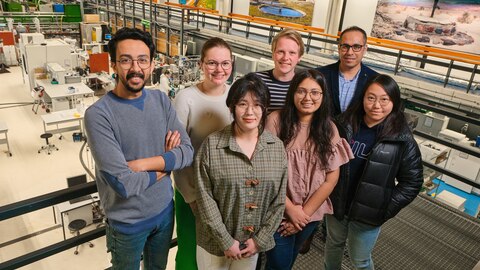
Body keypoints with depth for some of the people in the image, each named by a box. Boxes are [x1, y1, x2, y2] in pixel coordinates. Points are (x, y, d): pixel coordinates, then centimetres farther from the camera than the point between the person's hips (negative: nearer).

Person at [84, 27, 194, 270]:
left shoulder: (161, 100, -6)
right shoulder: (98, 114, -23)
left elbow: (187, 152, -10)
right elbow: (123, 184, -28)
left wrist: (142, 163, -23)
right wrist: (165, 163, -14)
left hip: (165, 210, 4)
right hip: (127, 222, -4)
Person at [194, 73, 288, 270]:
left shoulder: (277, 147, -5)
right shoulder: (212, 145, -14)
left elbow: (279, 201, -1)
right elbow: (205, 197, -13)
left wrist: (260, 239, -5)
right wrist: (226, 241, -12)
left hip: (254, 242, 3)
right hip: (214, 242, -2)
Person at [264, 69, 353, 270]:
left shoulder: (329, 128, -4)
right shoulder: (276, 120, -15)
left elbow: (331, 179, -5)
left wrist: (305, 212, -10)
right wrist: (290, 208, -13)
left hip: (312, 213, 4)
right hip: (278, 211, -4)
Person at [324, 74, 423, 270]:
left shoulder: (402, 140, -16)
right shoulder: (346, 124, -9)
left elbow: (412, 182, -9)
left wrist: (386, 208, -11)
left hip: (368, 214, -2)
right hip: (336, 205, 3)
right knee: (333, 245, 26)